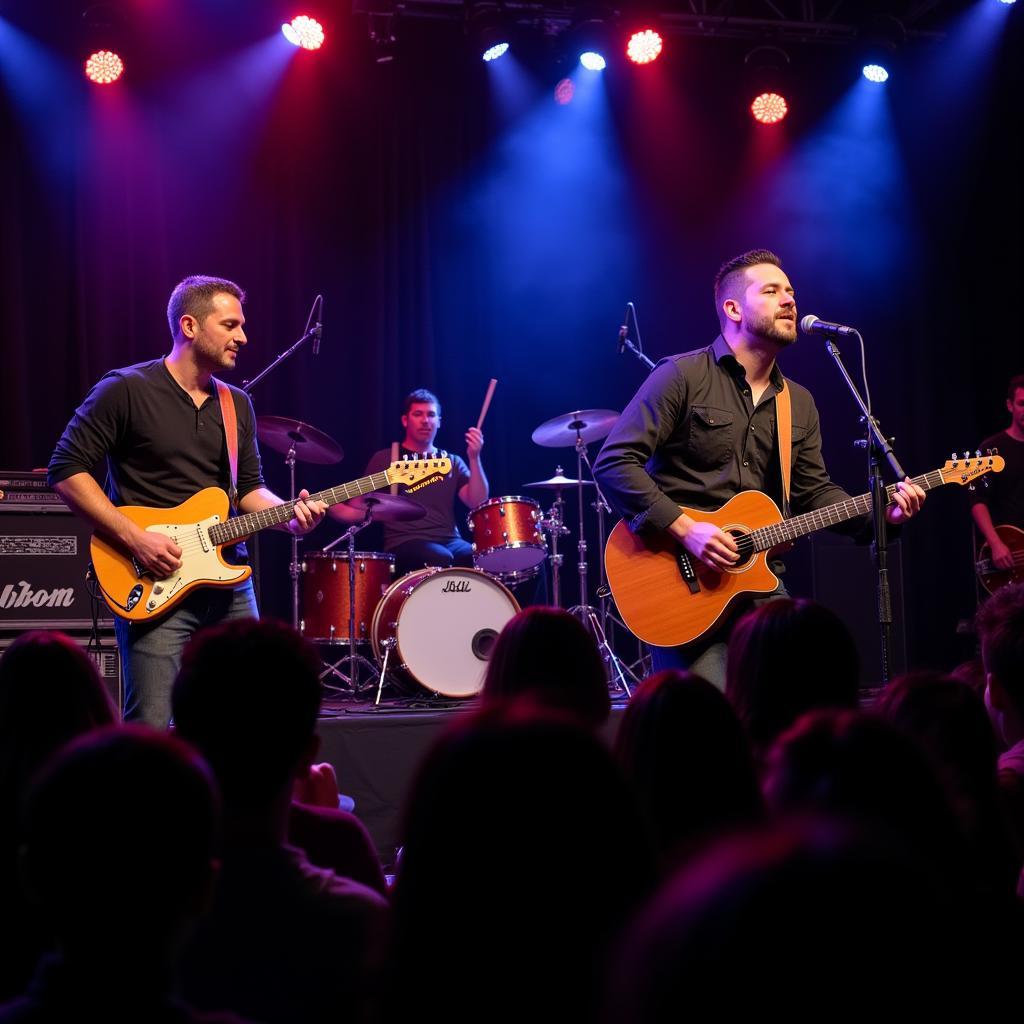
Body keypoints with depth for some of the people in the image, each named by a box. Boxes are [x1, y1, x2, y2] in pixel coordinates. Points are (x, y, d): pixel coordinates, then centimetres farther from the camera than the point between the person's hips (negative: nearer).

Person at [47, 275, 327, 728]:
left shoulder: (237, 405, 13)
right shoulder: (126, 390, -7)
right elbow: (66, 469, -9)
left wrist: (287, 513, -4)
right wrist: (134, 537, -16)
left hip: (229, 582, 6)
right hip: (155, 587, -6)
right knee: (149, 732, -10)